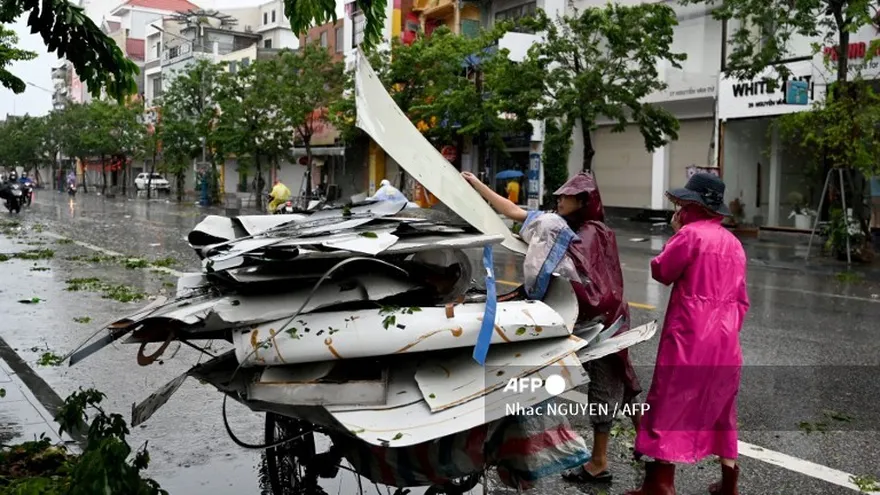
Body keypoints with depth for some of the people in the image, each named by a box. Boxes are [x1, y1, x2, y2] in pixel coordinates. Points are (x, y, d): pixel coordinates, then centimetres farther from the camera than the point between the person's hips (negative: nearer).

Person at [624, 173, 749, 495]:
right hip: (726, 341, 8)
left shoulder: (690, 234, -11)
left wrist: (676, 234, 7)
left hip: (690, 338, -7)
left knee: (669, 409, -1)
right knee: (721, 411, 18)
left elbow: (660, 271, -1)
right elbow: (741, 300, 15)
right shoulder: (734, 243, 13)